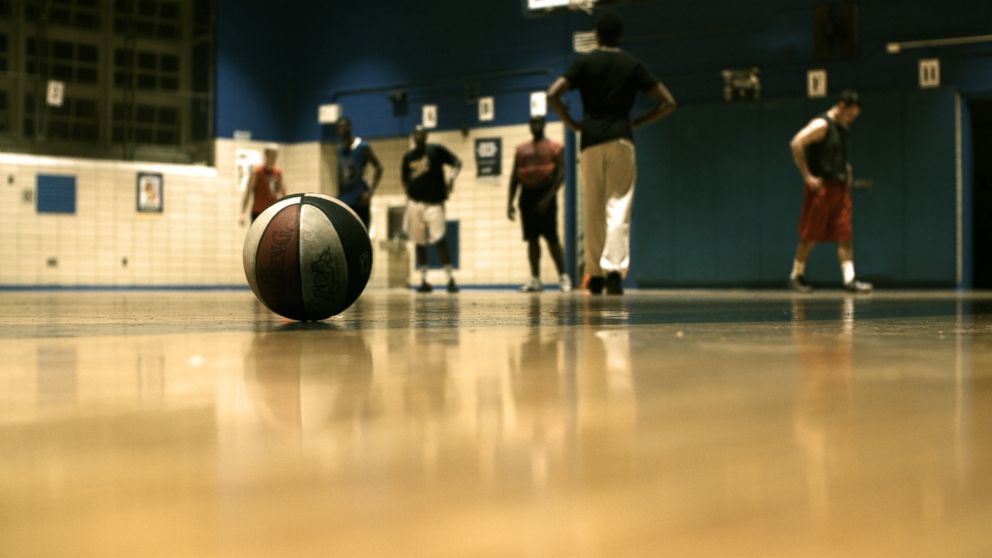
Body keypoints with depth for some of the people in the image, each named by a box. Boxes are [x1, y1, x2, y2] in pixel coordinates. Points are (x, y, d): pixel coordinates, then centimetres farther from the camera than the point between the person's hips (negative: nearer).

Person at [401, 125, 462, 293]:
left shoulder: (436, 150, 1)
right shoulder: (408, 157, 11)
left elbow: (457, 162, -2)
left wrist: (452, 176, -19)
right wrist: (409, 195, 8)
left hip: (434, 202, -4)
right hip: (415, 203, 4)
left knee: (439, 240, -14)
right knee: (419, 243, 5)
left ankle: (451, 279, -9)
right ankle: (424, 281, 11)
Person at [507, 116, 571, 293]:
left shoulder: (554, 147, 1)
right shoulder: (521, 149, 15)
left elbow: (561, 174, -7)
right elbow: (514, 176, 14)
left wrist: (548, 197, -18)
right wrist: (510, 201, 5)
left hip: (545, 194, -4)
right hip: (527, 195, 4)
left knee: (551, 238, -7)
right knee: (532, 238, 3)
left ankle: (563, 276, 1)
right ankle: (535, 279, 5)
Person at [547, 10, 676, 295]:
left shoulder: (584, 62, 5)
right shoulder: (633, 65, 7)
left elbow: (552, 95, -7)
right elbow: (667, 103, 4)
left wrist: (572, 124, 4)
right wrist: (637, 123, 10)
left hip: (591, 142, 0)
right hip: (621, 141, 0)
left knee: (592, 211, 8)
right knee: (618, 208, -6)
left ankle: (595, 275, 13)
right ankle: (614, 269, -23)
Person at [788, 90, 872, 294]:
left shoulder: (842, 128, 16)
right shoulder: (821, 125, -11)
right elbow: (796, 144, -23)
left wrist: (847, 170, 16)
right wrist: (807, 176, -21)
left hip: (840, 187, 8)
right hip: (821, 187, -8)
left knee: (845, 235, 0)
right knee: (810, 236, -1)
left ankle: (850, 279, -3)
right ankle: (796, 276, 12)